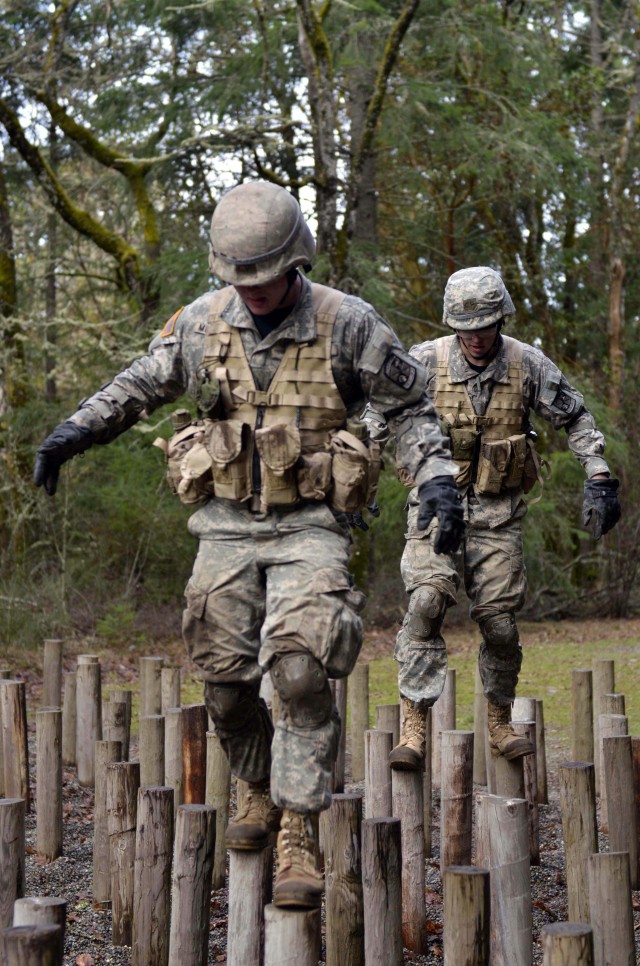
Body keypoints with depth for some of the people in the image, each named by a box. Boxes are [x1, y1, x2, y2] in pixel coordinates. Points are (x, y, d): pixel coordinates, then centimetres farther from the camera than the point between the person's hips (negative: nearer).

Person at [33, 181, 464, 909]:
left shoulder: (347, 324, -8)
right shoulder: (202, 324, -1)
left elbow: (409, 409, 2)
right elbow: (140, 385, 13)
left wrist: (437, 481, -10)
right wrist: (73, 431, -1)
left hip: (309, 526, -3)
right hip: (226, 525, 3)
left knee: (301, 671, -19)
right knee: (225, 683, 5)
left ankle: (297, 834, -9)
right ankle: (262, 790, 32)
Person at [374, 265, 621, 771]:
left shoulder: (529, 364, -3)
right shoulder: (425, 362, -7)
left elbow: (577, 419, 9)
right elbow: (376, 417, 3)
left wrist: (600, 480, 3)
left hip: (498, 512, 1)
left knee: (500, 620, 2)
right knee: (426, 603, -18)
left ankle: (500, 723, 22)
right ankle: (414, 727, -17)